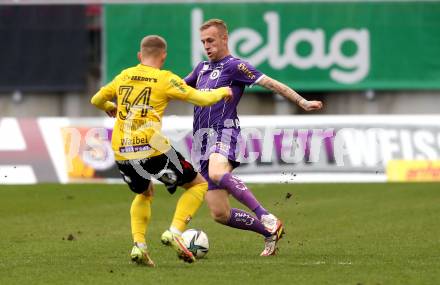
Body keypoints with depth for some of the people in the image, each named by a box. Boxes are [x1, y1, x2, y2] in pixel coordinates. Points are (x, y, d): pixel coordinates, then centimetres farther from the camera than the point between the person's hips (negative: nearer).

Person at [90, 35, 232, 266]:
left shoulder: (124, 76, 13)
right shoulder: (165, 79, -1)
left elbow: (97, 100, 26)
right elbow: (202, 99, -3)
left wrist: (110, 107, 49)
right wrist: (222, 92, 18)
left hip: (121, 152, 5)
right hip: (152, 150, -5)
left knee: (144, 193, 32)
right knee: (198, 185, 13)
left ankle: (138, 244, 10)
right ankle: (175, 232, -7)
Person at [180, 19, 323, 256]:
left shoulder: (234, 66, 1)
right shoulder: (202, 68, 23)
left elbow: (270, 83, -7)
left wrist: (302, 102, -16)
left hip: (223, 133, -7)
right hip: (202, 142, 7)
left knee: (217, 173, -42)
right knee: (219, 214, -1)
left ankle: (265, 217, -40)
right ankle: (270, 232, 14)